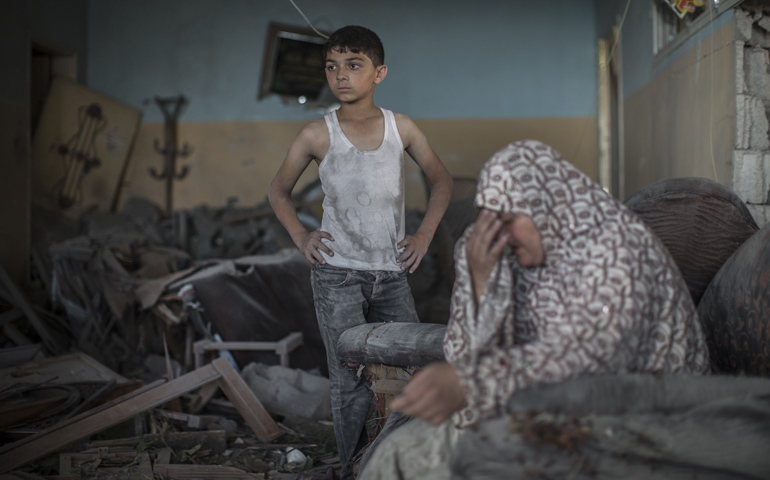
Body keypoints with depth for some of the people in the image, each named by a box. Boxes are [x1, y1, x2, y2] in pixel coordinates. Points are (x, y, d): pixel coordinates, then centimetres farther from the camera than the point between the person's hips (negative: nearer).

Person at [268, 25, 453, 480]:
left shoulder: (401, 127, -1)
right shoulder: (317, 135, -5)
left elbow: (441, 180, 14)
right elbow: (280, 190, 11)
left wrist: (425, 233, 4)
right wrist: (301, 236, -3)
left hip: (392, 274, 3)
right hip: (338, 276, -3)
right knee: (352, 382, -6)